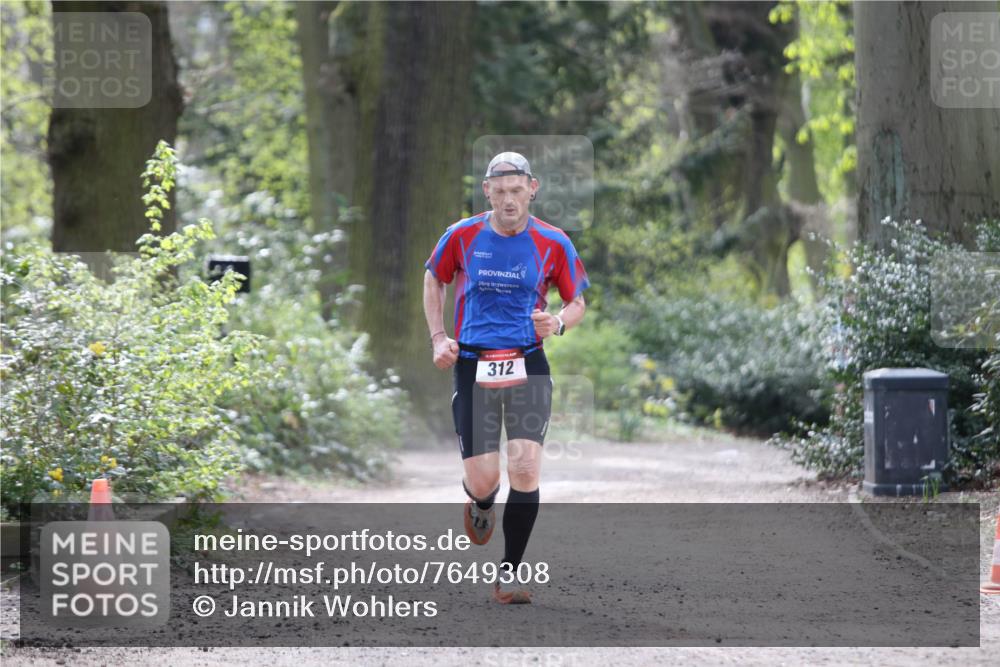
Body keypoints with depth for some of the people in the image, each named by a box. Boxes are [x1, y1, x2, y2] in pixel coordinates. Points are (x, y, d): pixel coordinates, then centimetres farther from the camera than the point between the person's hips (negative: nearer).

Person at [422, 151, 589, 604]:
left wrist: (559, 323, -14)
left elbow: (577, 302, 8)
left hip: (528, 364, 0)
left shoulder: (553, 244, -2)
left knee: (525, 470, -15)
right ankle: (481, 505, 36)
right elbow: (434, 279, 17)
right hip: (473, 365, 0)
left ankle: (509, 574, 0)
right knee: (483, 481, -5)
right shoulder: (461, 236, -1)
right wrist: (438, 337, 6)